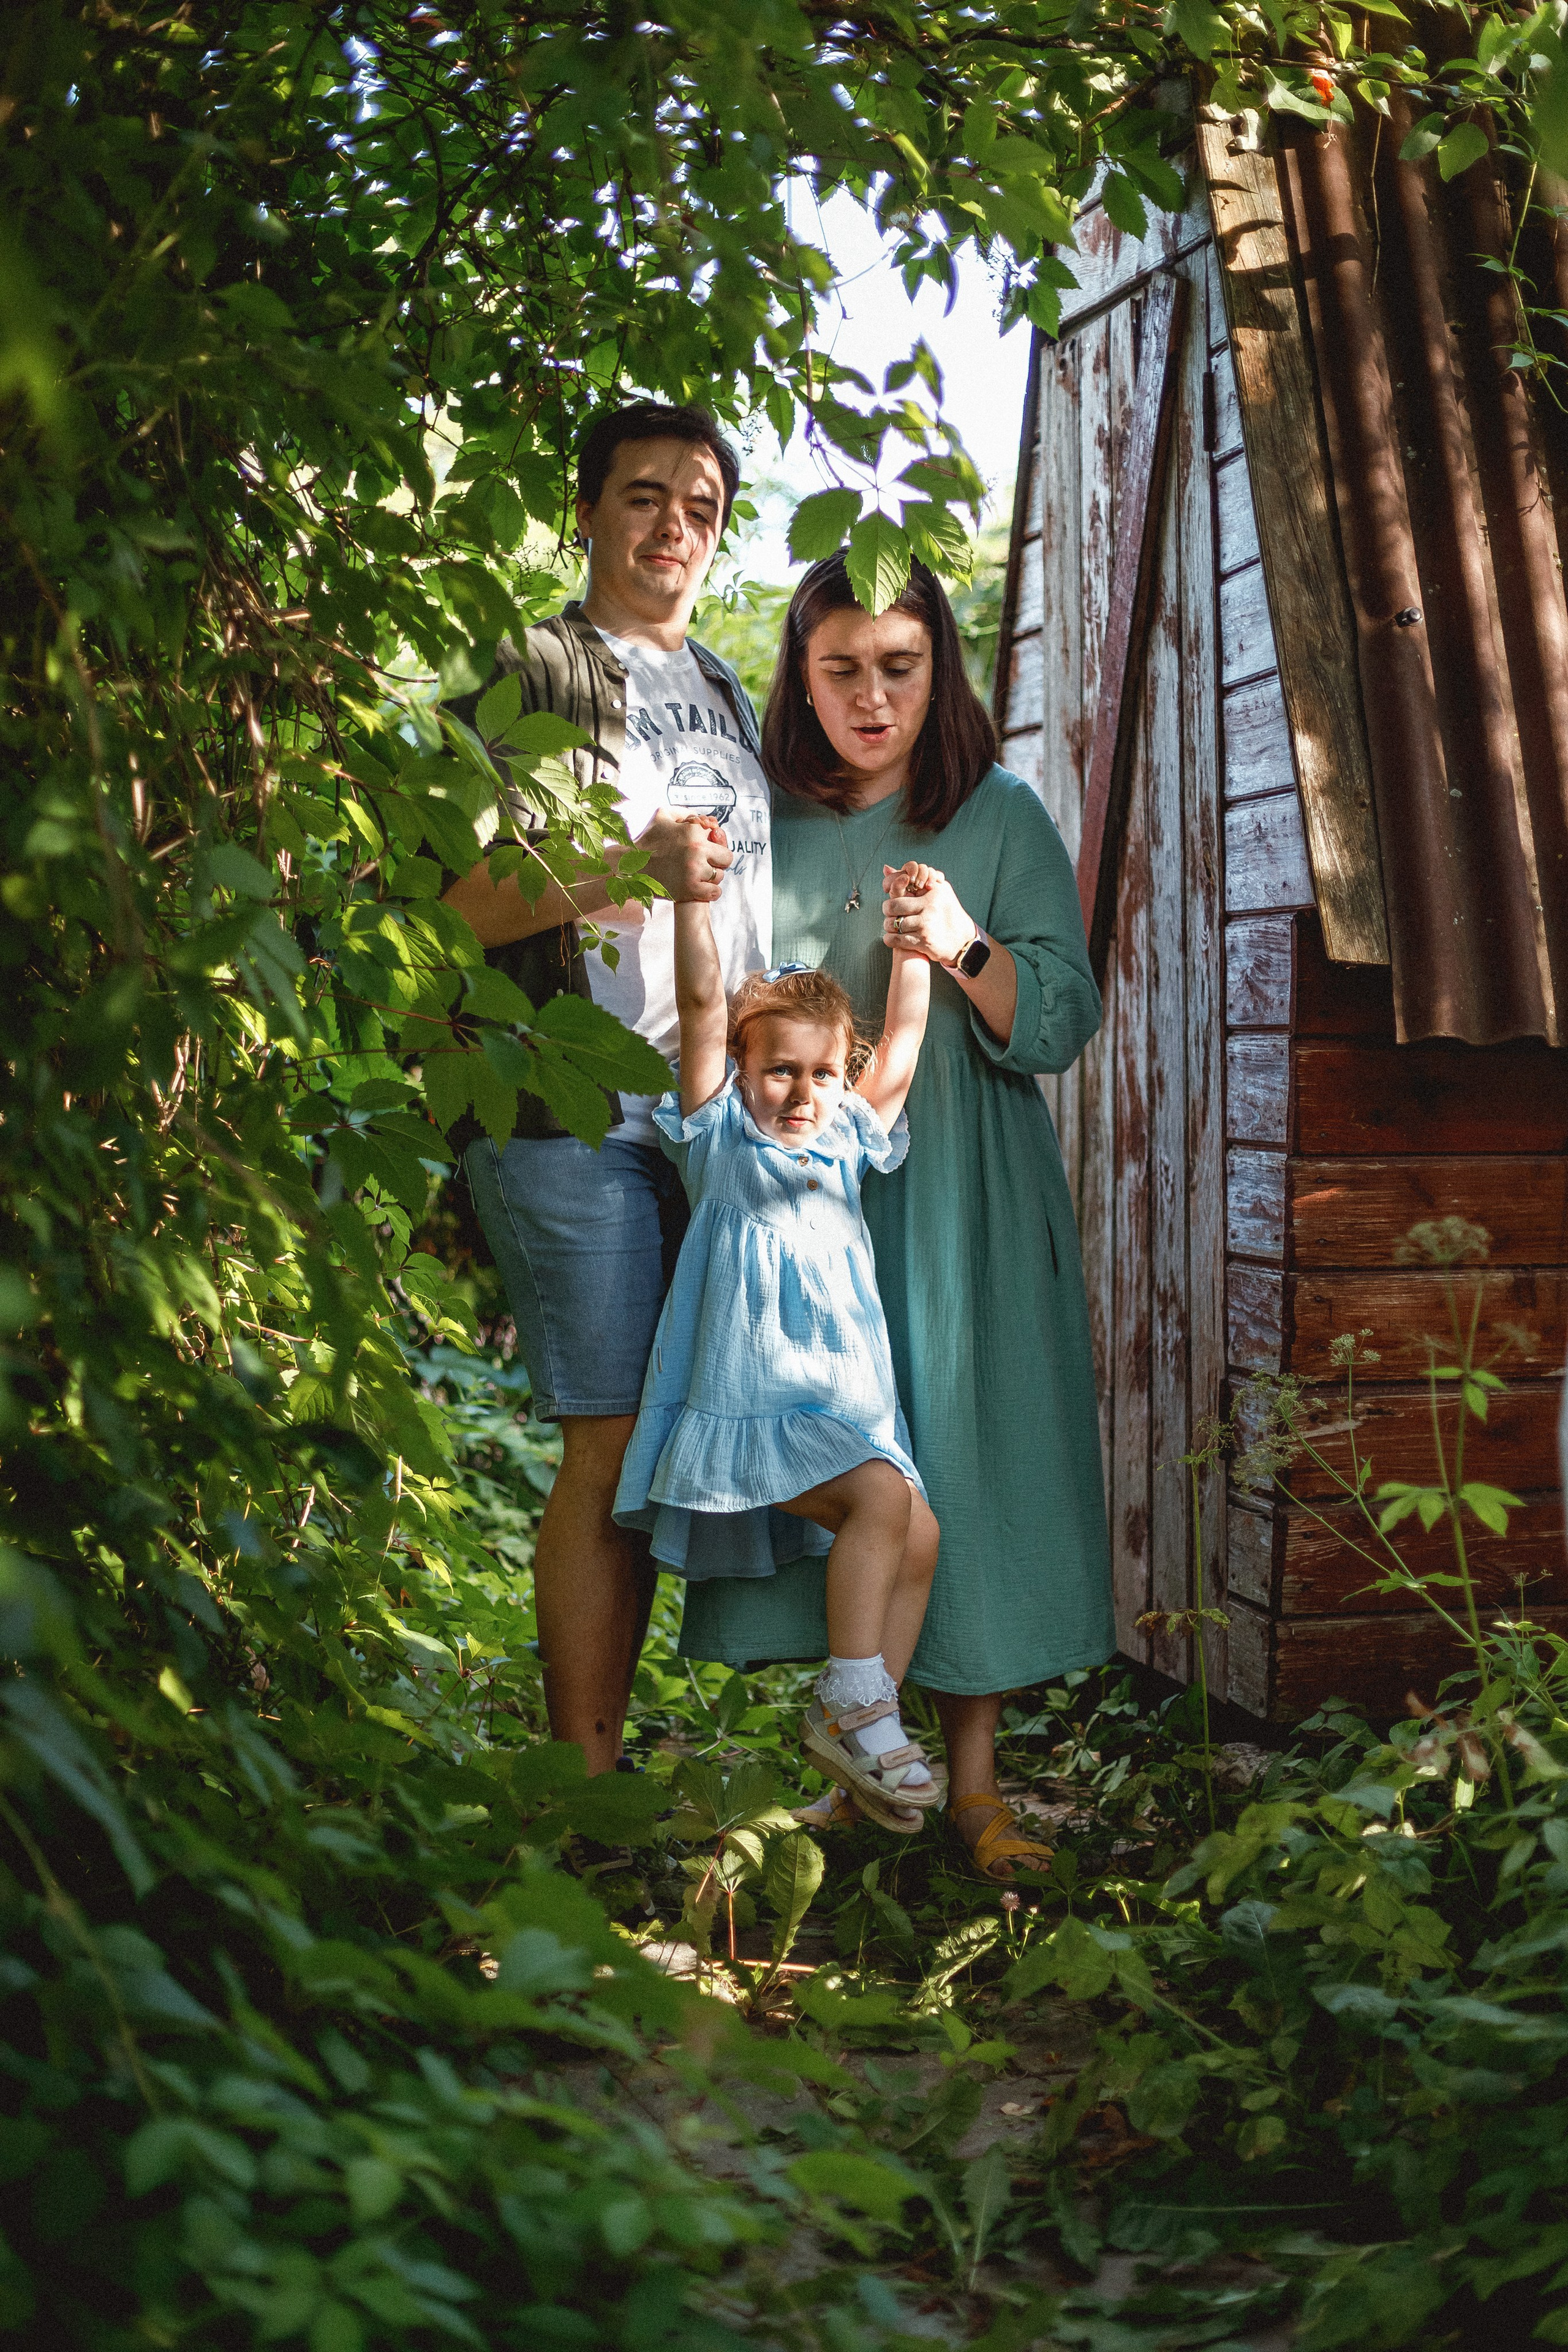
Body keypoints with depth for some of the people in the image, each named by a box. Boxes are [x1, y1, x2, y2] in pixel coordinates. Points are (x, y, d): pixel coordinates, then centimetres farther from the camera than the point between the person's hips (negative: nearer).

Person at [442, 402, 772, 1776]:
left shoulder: (731, 701, 24)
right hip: (576, 1108, -6)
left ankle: (604, 1765, 14)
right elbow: (455, 901, -8)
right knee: (612, 1442, -8)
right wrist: (630, 870, -19)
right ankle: (584, 1785, 0)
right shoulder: (530, 678, 3)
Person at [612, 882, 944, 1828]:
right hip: (752, 1405, -6)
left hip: (853, 1409, 6)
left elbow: (904, 1036, 17)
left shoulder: (848, 1141, 17)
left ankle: (861, 1726, 0)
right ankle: (853, 1704, -16)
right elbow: (702, 1004, -7)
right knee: (881, 1498, -25)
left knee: (921, 1535, -10)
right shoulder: (721, 1137, 2)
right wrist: (693, 892, -11)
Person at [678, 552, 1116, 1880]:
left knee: (964, 1453, -3)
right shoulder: (770, 825, 10)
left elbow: (1063, 1019, -4)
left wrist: (966, 951, -21)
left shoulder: (1003, 818, 2)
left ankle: (974, 1775, 7)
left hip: (964, 1198, -2)